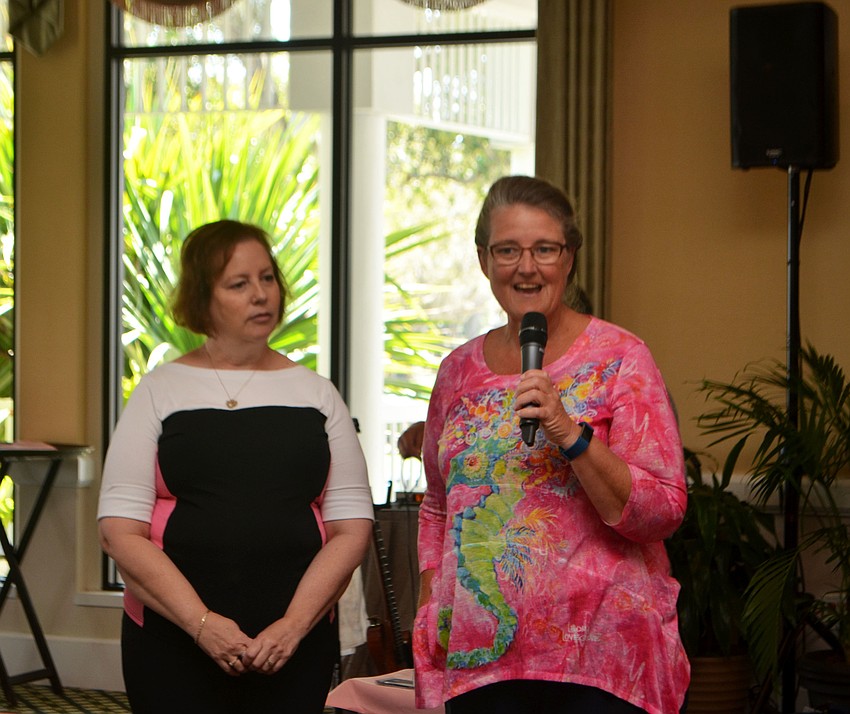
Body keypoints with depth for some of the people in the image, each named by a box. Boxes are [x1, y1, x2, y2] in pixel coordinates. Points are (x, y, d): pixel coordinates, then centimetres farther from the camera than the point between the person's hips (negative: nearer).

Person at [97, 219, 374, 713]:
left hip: (295, 643, 1)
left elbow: (352, 528, 3)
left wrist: (293, 625, -10)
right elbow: (121, 531, -3)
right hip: (171, 640, -1)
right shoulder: (161, 392, 4)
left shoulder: (316, 394, 9)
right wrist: (201, 623, -14)